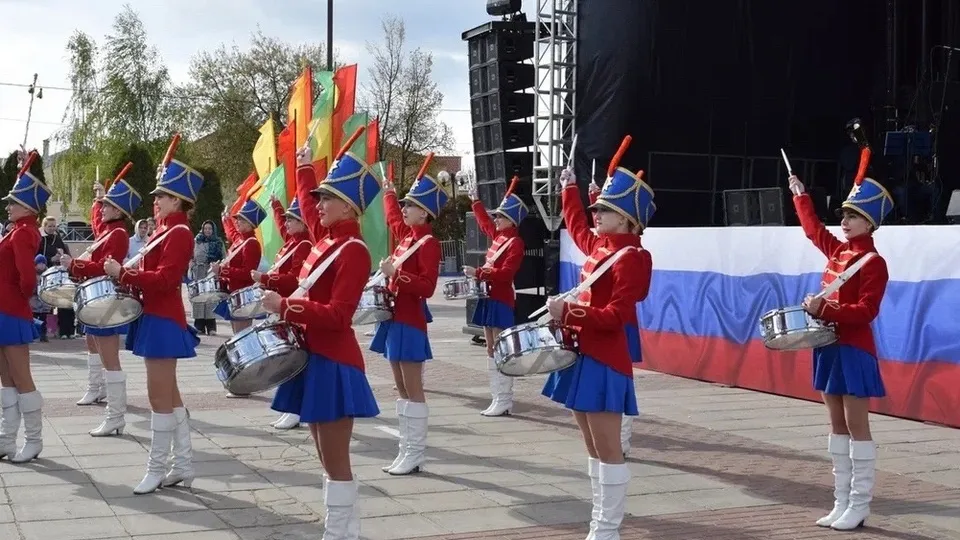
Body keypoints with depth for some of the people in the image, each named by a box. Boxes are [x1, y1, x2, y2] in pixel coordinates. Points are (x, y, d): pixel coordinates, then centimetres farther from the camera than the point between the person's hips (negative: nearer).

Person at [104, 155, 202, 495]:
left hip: (163, 322, -10)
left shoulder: (179, 233, -14)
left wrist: (123, 274, -22)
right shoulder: (165, 230, 15)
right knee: (169, 394, 12)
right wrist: (128, 275, 5)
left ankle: (157, 469, 3)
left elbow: (165, 279, -23)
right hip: (157, 319, 10)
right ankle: (183, 466, 17)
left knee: (159, 396, -4)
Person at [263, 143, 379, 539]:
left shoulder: (353, 252, -15)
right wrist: (305, 169, 38)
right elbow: (306, 207, 34)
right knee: (329, 460, 13)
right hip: (316, 360, 9)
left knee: (335, 463, -5)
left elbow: (338, 316, -22)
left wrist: (284, 306, -22)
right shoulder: (327, 240, 11)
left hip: (334, 367, -9)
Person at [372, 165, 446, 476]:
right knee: (402, 389, 10)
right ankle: (406, 451, 14)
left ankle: (415, 455, -1)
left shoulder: (428, 243, -13)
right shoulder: (407, 236, 11)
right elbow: (392, 219, 35)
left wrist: (396, 273, -25)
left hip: (410, 323, -9)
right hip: (396, 319, 9)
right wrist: (388, 192, 43)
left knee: (413, 390, -5)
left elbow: (427, 287, -20)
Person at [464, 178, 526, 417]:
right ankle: (499, 398, 13)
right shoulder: (499, 236, 12)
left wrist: (478, 273, -23)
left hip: (501, 302, -9)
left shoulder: (515, 243, -13)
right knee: (492, 351, 10)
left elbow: (505, 274, -22)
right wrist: (475, 201, 36)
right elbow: (484, 223, 32)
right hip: (489, 298, 9)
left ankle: (503, 402, -6)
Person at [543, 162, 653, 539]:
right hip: (585, 357, 10)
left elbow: (615, 316, -21)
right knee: (593, 447, 13)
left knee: (607, 450, -4)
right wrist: (569, 188, 38)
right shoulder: (598, 245, 10)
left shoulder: (630, 258, -14)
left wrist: (568, 313, -26)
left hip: (604, 364, -10)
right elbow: (575, 226, 34)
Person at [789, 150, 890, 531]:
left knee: (856, 426, -3)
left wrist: (823, 309, -25)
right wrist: (800, 196, 35)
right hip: (830, 346, 8)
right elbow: (813, 229, 29)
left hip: (854, 351, -8)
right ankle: (841, 503, 14)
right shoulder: (837, 250, 10)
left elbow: (866, 311, -19)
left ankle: (859, 507, 1)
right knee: (838, 425, 9)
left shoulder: (873, 262, -12)